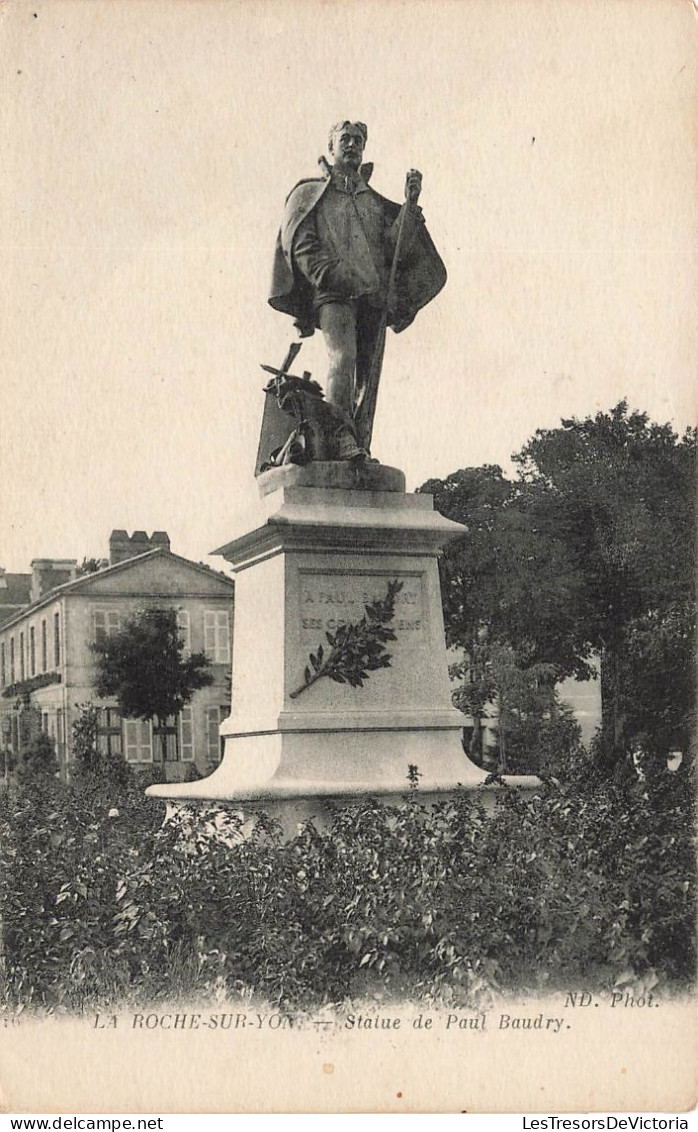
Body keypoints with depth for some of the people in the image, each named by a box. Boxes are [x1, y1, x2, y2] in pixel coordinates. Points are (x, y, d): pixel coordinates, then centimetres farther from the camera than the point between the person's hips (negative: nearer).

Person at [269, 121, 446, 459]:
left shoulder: (375, 201, 27)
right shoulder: (310, 194, 16)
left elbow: (396, 246, 13)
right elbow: (299, 245, 2)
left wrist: (410, 204, 2)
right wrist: (334, 276, -11)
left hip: (375, 296, 4)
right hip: (333, 294, -4)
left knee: (369, 373, -3)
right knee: (343, 356, -26)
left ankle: (360, 447, -3)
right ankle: (341, 432, -33)